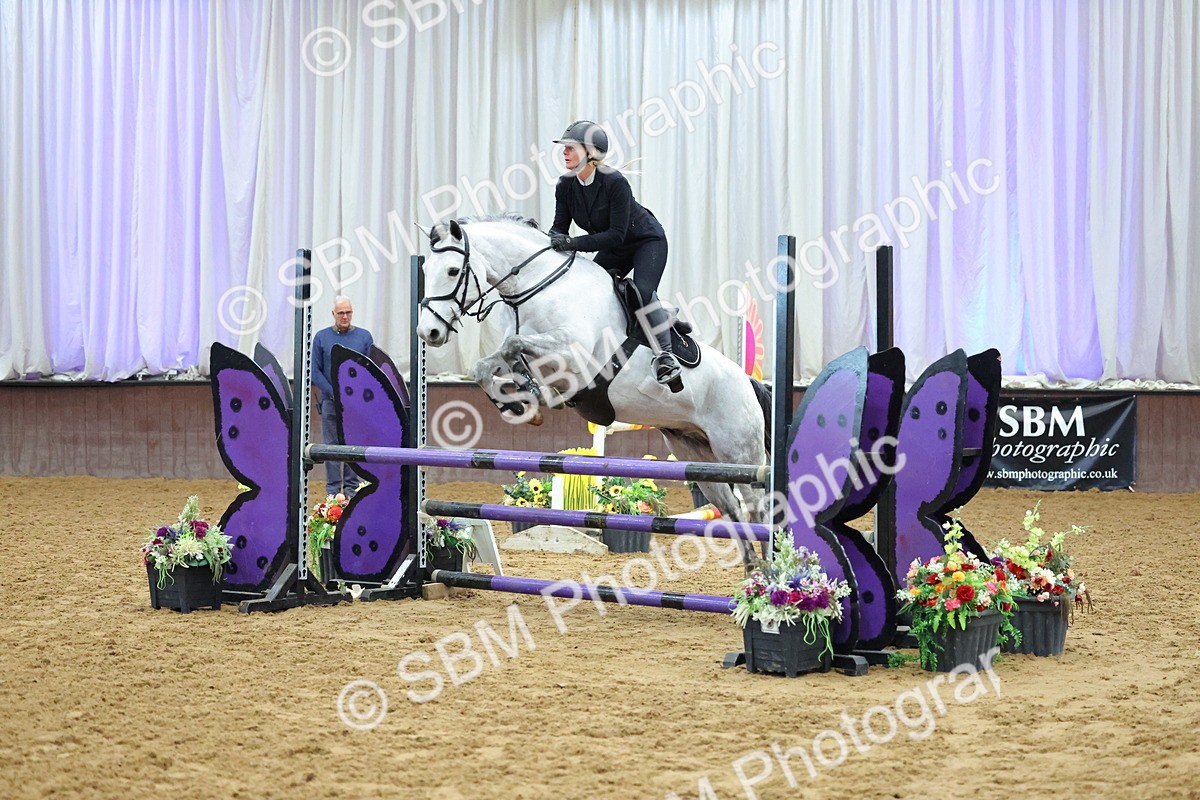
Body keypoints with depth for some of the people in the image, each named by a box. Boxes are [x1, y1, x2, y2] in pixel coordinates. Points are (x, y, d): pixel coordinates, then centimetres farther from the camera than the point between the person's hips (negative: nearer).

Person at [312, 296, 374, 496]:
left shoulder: (364, 336, 6)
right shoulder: (322, 337, 4)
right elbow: (315, 371, 2)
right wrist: (333, 393, -9)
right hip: (330, 402, 0)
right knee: (331, 446, 1)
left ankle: (352, 489, 8)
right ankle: (333, 491, 5)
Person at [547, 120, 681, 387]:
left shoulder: (615, 182, -31)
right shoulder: (565, 186, -12)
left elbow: (616, 234, -32)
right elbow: (560, 226, -8)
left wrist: (574, 243, -40)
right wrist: (553, 239, -33)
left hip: (648, 241, -7)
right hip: (614, 250, 7)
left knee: (643, 291, -27)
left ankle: (665, 355, -24)